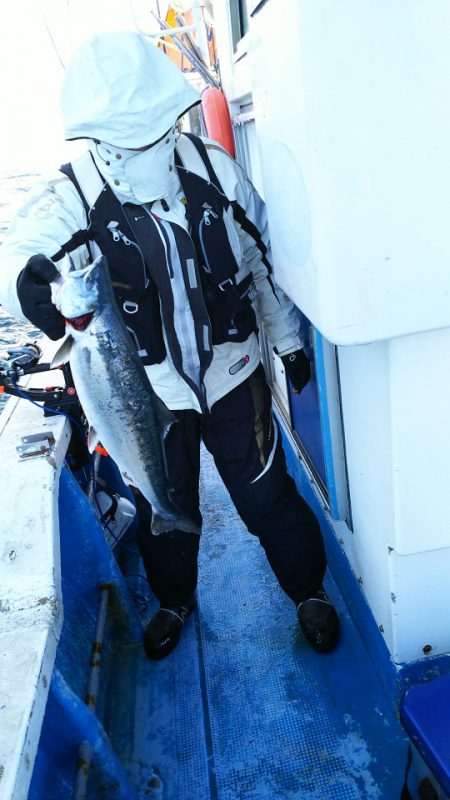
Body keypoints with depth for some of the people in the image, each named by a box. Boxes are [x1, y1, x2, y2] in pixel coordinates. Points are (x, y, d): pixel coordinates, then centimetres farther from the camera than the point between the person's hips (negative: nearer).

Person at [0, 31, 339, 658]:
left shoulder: (214, 167, -8)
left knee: (268, 497, 13)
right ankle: (174, 601, 51)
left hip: (232, 375, 1)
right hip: (149, 394, 0)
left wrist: (287, 339, 11)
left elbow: (263, 257, 4)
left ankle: (309, 591, 43)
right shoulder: (73, 196, -14)